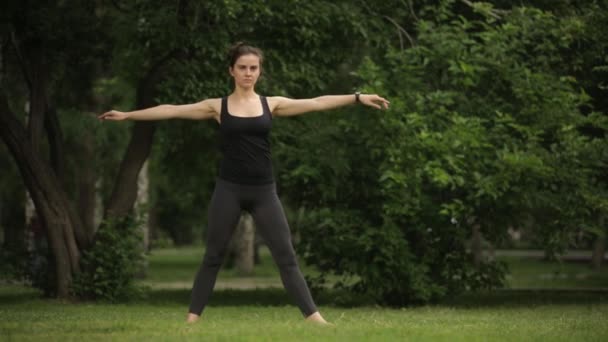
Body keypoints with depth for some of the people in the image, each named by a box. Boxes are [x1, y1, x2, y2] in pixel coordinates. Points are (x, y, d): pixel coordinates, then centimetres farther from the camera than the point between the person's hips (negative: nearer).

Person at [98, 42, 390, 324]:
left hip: (263, 191, 1)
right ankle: (192, 318, 8)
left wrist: (358, 97, -3)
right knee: (213, 257, 3)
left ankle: (313, 316, -2)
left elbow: (316, 103, 3)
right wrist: (127, 115, 1)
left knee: (286, 257, -1)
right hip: (229, 189, -1)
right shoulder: (217, 107, 4)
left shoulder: (272, 104, 6)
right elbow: (172, 110, 3)